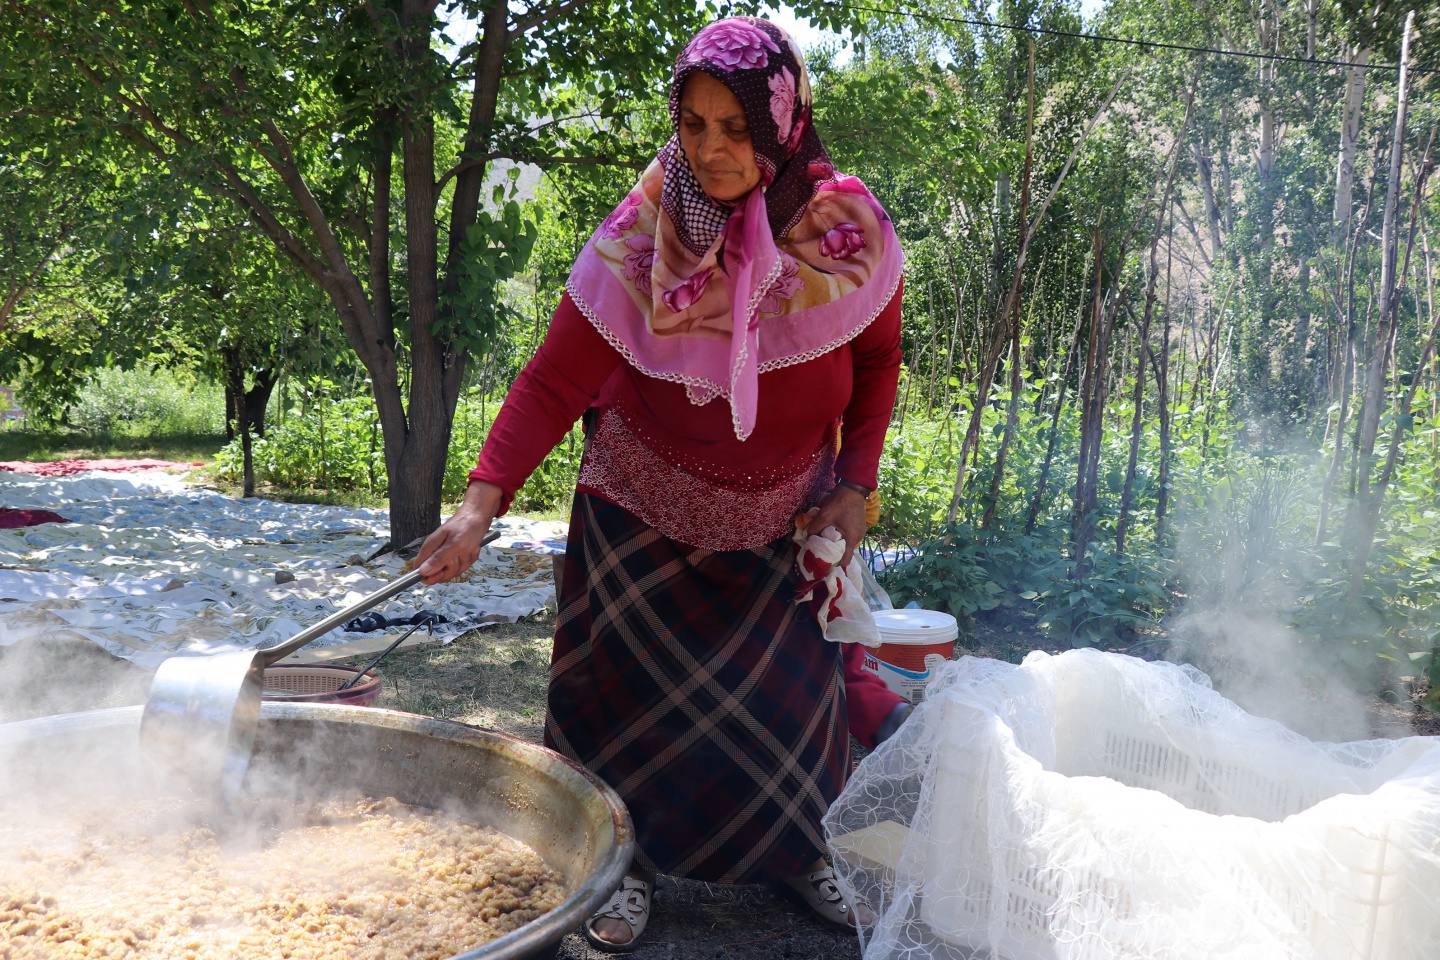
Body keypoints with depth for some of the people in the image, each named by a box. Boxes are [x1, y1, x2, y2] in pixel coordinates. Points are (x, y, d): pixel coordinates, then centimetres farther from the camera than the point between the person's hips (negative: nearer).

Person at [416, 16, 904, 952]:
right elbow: (555, 380, -22)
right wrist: (481, 502, -32)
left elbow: (878, 360, -1)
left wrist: (856, 486, -5)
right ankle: (628, 865, 24)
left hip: (784, 516, 2)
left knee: (791, 688, 8)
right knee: (635, 688, 2)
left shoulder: (849, 230, -17)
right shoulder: (638, 240, -22)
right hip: (646, 507, -1)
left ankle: (801, 849, 34)